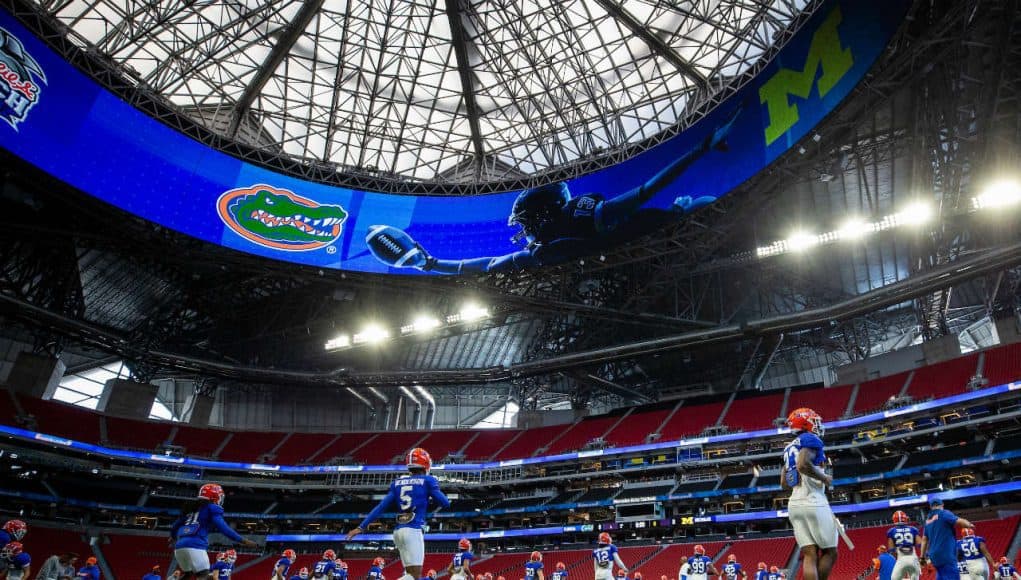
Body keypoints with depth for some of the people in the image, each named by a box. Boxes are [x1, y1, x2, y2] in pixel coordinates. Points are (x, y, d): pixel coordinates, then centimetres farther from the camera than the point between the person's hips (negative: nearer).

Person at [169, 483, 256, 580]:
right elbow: (223, 528, -10)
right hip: (195, 547, -8)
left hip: (179, 546, 8)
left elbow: (174, 527, 33)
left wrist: (173, 538, 56)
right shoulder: (212, 508, 2)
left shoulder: (190, 507, 23)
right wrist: (243, 541, -10)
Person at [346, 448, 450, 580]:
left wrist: (362, 527, 9)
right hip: (413, 530, -7)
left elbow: (381, 507, 9)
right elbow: (445, 503, 2)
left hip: (399, 531, 7)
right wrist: (432, 495, 21)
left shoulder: (398, 482, 14)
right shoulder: (427, 481, 0)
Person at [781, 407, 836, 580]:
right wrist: (824, 478, -9)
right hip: (813, 503, -7)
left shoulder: (789, 448, 20)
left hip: (794, 505, 7)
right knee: (830, 552, 5)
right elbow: (803, 465, -23)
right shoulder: (811, 439, -4)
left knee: (810, 555, 3)